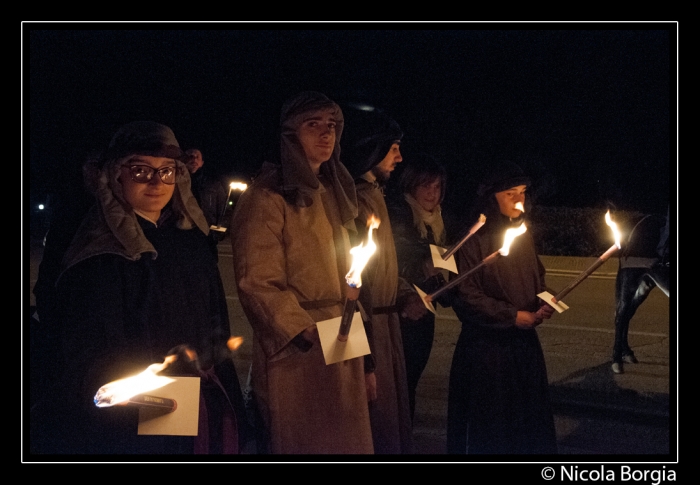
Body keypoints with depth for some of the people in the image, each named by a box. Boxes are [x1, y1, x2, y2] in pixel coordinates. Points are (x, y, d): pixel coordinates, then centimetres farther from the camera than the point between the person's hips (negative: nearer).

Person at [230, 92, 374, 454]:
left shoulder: (333, 193, 17)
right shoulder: (267, 197, -8)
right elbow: (257, 284, -15)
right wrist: (304, 332, -23)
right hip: (295, 355, -7)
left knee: (344, 442, 10)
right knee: (300, 444, -1)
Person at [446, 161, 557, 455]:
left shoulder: (524, 235, 8)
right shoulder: (476, 240, -13)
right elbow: (466, 296, -16)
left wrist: (544, 305, -2)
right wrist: (513, 316, -14)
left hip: (524, 341, 6)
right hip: (486, 345, -6)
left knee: (527, 417, 13)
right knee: (489, 422, 6)